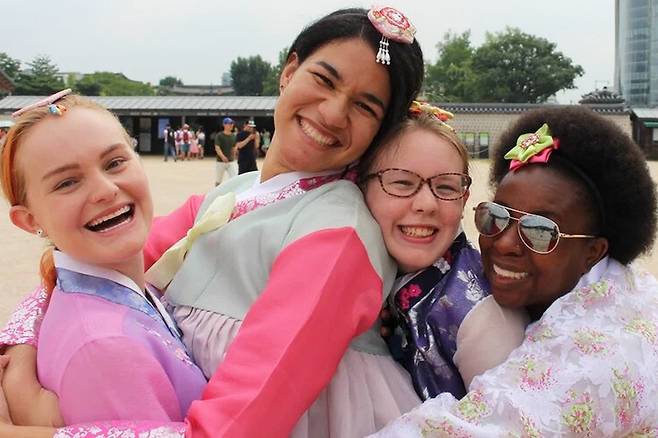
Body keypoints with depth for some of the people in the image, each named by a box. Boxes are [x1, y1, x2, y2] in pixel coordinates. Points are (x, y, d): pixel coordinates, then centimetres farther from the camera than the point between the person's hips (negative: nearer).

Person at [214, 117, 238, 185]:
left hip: (231, 162, 4)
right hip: (220, 162, -3)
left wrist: (233, 158, 13)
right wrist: (222, 156, -32)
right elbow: (217, 148, -17)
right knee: (218, 181, 8)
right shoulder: (219, 135, -8)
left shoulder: (233, 136, 7)